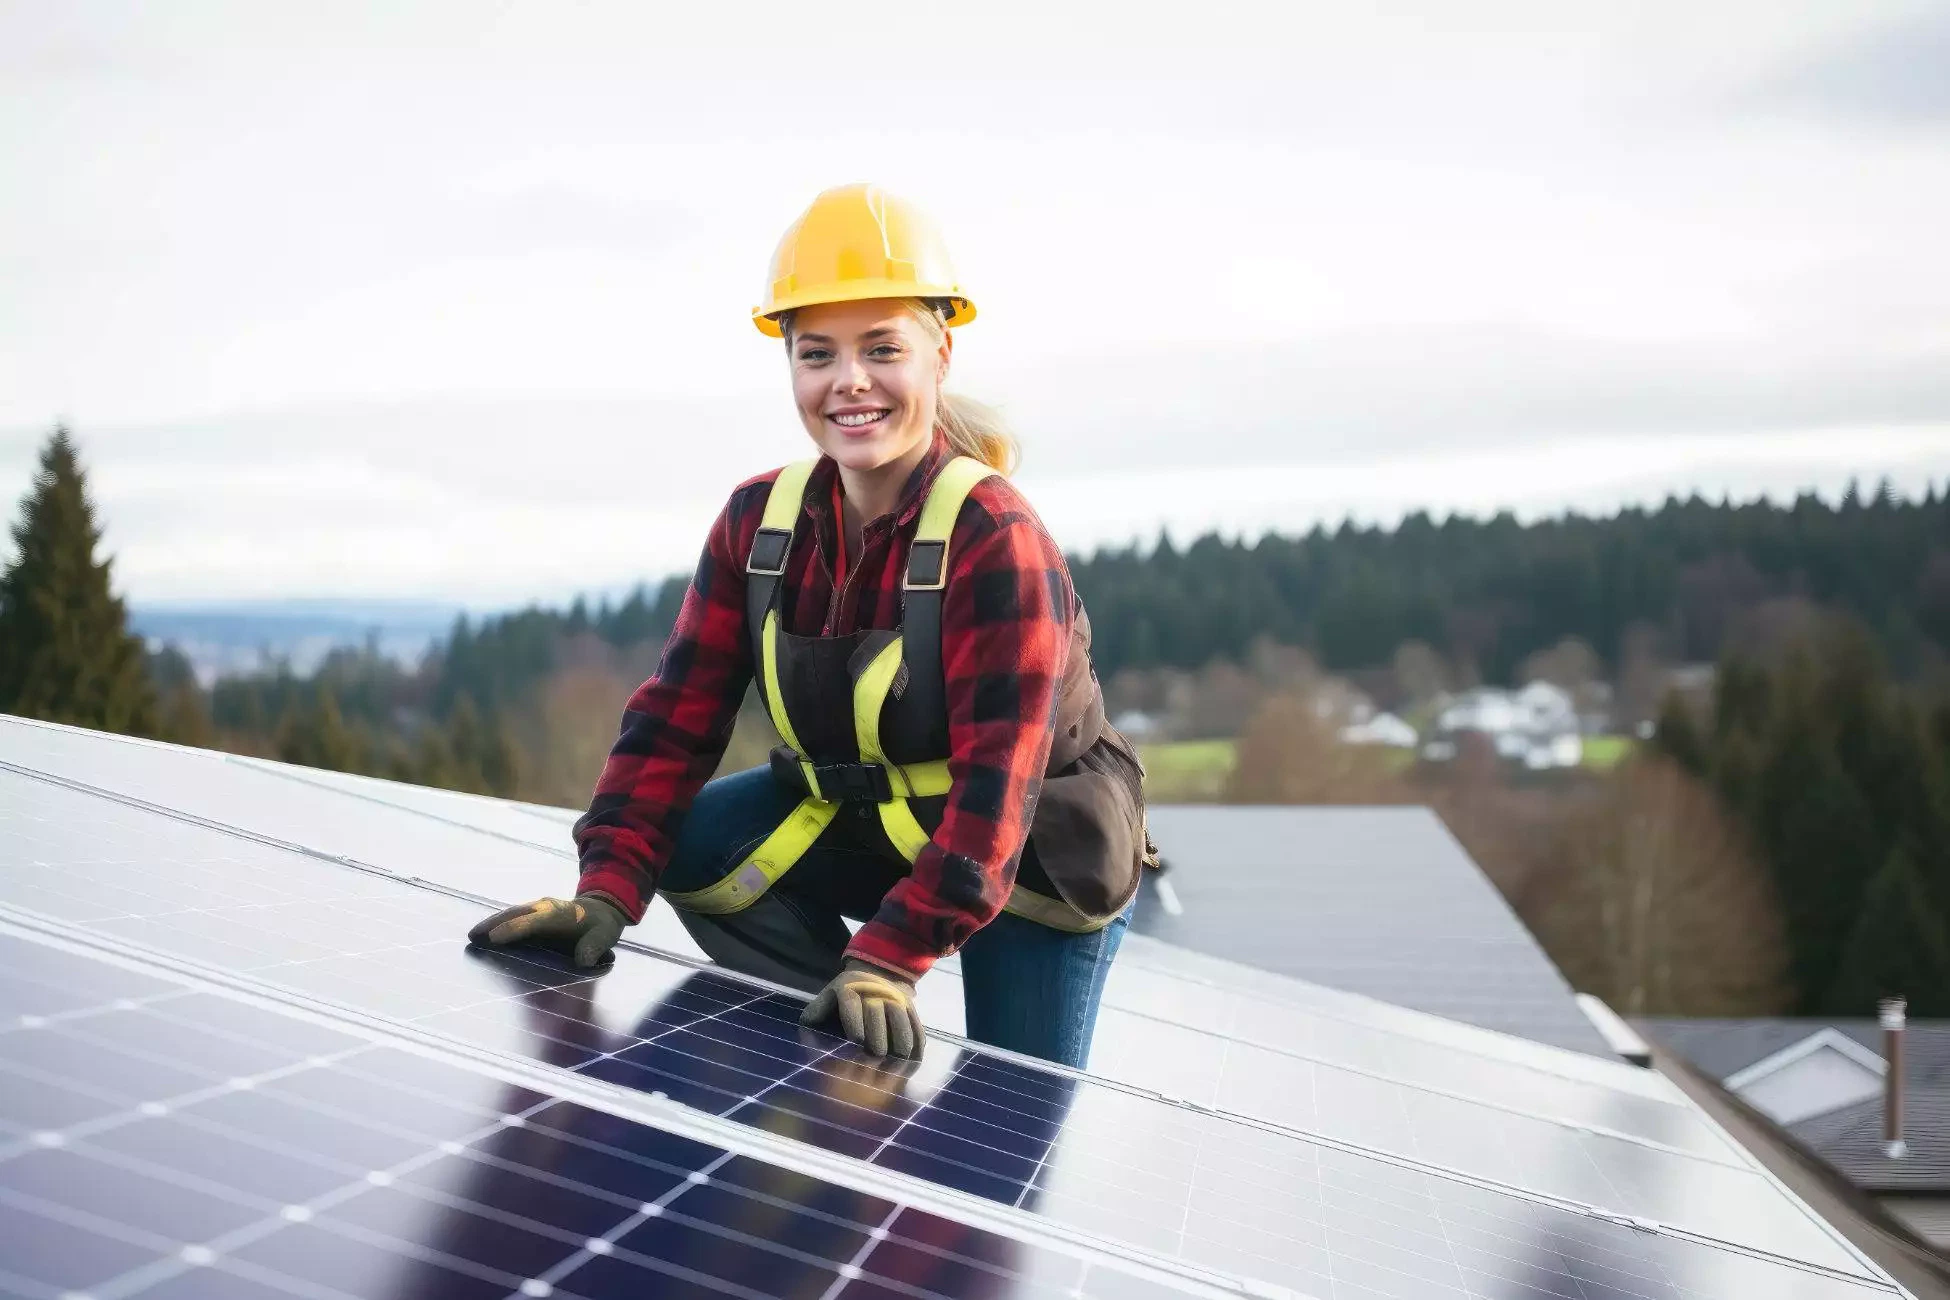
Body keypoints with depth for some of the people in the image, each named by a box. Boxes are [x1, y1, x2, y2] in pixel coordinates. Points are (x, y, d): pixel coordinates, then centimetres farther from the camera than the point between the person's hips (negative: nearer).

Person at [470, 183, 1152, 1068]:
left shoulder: (995, 538, -27)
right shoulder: (758, 522, -9)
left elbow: (996, 779, -33)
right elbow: (678, 715, -8)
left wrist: (890, 959, -42)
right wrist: (608, 891, -22)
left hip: (1033, 854, -5)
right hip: (859, 822, 5)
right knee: (685, 845, -17)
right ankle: (838, 1035, -3)